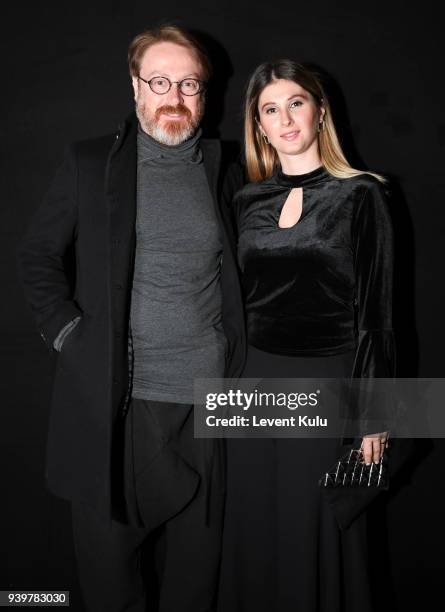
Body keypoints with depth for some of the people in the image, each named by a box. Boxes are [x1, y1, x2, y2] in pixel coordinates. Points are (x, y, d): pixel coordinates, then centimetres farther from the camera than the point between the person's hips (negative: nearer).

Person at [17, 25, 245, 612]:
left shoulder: (226, 174, 8)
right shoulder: (89, 163, 4)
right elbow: (37, 255, 7)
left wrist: (235, 359, 6)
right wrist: (66, 332, -4)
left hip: (204, 397, 1)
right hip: (111, 399, -1)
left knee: (194, 558, 14)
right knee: (108, 549, 12)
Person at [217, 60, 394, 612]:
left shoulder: (360, 195, -5)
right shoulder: (248, 201, 8)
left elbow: (374, 310, -6)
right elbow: (239, 301, 12)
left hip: (327, 381, -4)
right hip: (255, 382, 4)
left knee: (319, 533, 8)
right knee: (255, 529, 15)